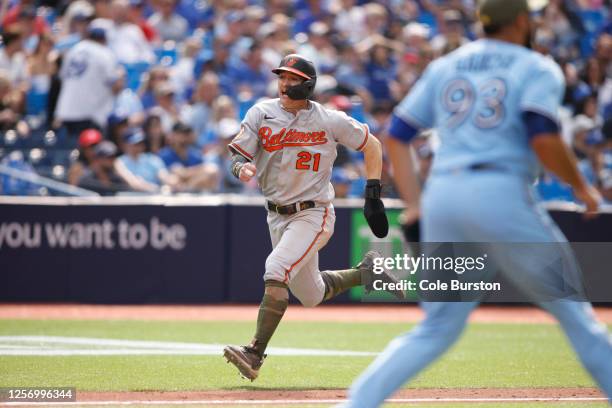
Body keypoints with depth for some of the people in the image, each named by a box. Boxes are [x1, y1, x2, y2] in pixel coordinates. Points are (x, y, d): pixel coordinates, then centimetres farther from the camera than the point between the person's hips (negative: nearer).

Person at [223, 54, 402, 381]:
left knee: (276, 270, -27)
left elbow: (371, 145, 4)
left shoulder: (330, 121, -10)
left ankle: (255, 354, -27)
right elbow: (238, 156, -6)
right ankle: (365, 272, 43)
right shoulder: (262, 113, -4)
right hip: (277, 216, 5)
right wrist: (243, 169, -31)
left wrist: (373, 196, -2)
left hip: (313, 215, -5)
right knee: (311, 296, 16)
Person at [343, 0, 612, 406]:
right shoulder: (537, 69, 5)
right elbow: (544, 140, -11)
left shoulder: (443, 67, 21)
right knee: (571, 307, 7)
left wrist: (416, 208, 16)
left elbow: (396, 137, 17)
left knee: (438, 329, 10)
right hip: (499, 194, -5)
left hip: (439, 197, 5)